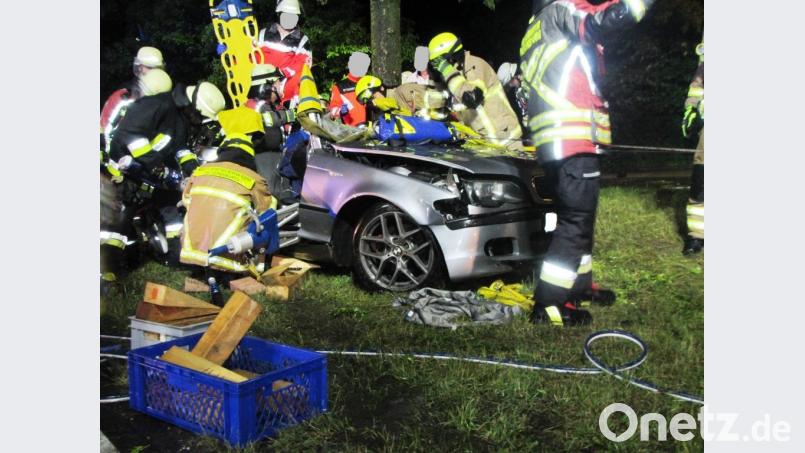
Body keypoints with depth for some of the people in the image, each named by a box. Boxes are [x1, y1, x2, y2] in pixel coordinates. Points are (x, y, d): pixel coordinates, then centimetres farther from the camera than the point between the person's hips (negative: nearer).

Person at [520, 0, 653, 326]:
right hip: (574, 141, -10)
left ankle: (579, 284, 33)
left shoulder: (537, 31, 25)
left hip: (553, 142, 10)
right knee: (575, 222, -8)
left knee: (577, 217, 21)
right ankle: (547, 306, -8)